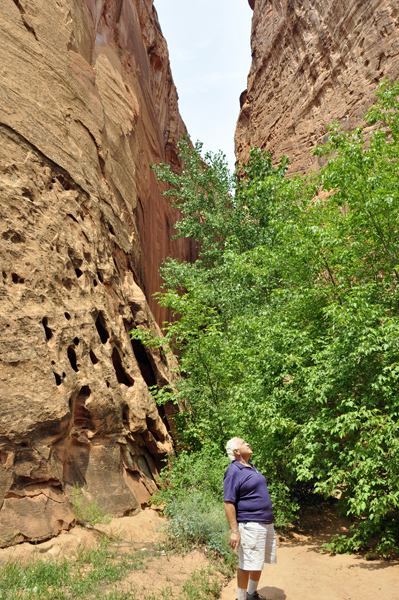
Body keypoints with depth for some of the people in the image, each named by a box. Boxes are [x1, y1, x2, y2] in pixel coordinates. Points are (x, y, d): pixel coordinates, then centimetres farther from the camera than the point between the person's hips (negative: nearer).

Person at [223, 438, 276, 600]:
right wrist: (234, 531, -23)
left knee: (259, 562, 18)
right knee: (246, 565, -1)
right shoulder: (234, 471, -14)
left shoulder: (251, 467, 14)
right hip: (250, 525, -9)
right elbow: (228, 503, -18)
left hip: (266, 524, 9)